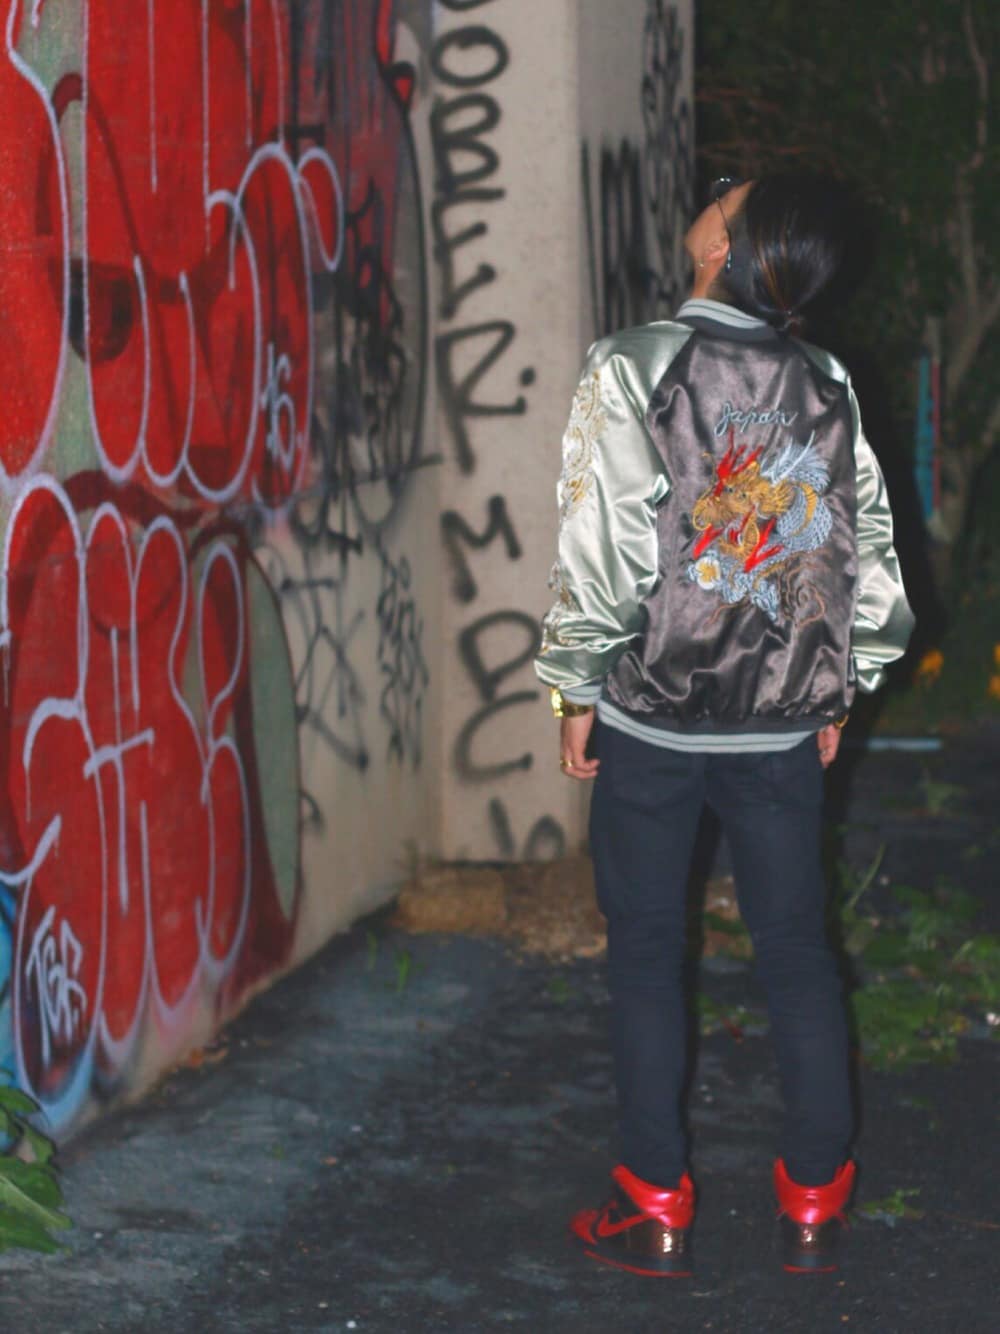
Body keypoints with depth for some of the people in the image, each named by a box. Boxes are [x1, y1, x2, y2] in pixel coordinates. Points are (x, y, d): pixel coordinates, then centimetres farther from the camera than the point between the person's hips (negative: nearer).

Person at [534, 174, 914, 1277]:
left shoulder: (633, 368, -12)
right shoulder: (830, 388, 0)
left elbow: (601, 546, -15)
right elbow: (871, 561, 4)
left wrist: (576, 693, -4)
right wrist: (837, 694, 16)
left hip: (651, 718, -3)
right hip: (783, 728, 3)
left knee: (646, 950, 8)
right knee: (797, 950, 11)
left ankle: (656, 1209, 13)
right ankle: (814, 1206, 18)